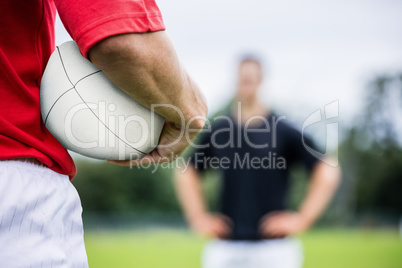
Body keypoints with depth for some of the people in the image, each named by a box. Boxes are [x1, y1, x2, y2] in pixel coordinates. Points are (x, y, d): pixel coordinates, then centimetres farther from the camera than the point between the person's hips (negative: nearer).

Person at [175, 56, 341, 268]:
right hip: (225, 248, 2)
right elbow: (186, 171, 20)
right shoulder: (217, 129, 6)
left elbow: (328, 172, 1)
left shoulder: (283, 130, -2)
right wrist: (198, 217, 11)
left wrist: (302, 218, -3)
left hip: (273, 248, -2)